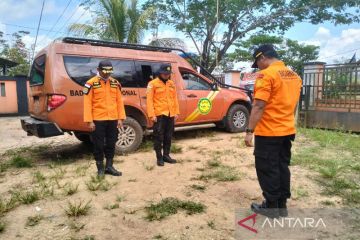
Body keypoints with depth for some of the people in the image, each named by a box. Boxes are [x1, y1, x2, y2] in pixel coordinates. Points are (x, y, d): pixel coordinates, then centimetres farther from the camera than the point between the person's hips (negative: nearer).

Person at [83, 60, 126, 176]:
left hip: (113, 120, 4)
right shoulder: (91, 83, -6)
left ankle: (109, 167, 25)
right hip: (98, 120, -4)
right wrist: (89, 121, -12)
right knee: (99, 145, 5)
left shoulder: (115, 83, 8)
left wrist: (120, 118, 4)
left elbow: (119, 101, 9)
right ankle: (100, 168, 19)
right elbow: (87, 103, -7)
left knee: (111, 144, 12)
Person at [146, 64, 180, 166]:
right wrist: (152, 115, -15)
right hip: (159, 115, -5)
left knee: (168, 137, 13)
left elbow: (175, 99, 16)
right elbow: (149, 100, -9)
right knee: (159, 137, 0)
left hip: (170, 115, 6)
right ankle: (159, 158, 10)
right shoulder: (153, 84, -4)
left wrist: (176, 112, 10)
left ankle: (166, 155, 25)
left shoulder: (172, 84, 13)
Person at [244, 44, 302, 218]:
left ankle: (271, 206, 14)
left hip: (268, 132, -8)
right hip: (287, 131, 8)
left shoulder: (266, 75, -14)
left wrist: (249, 131, -18)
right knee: (282, 167, 15)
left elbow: (259, 106, -20)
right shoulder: (294, 76, 11)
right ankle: (282, 205, 24)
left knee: (267, 169, 4)